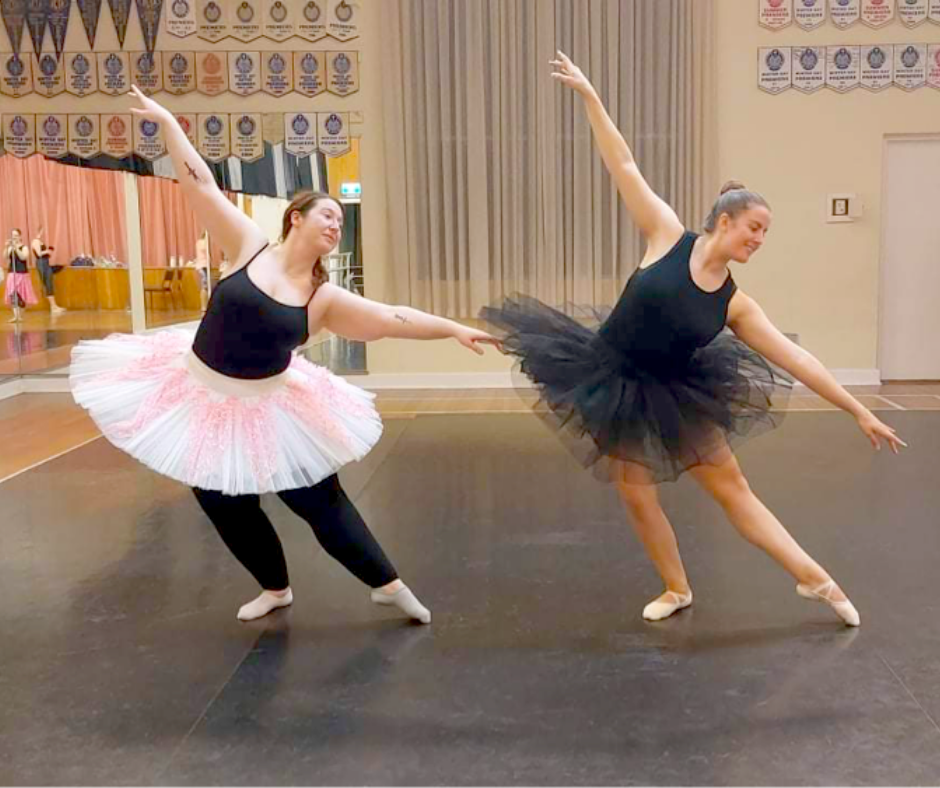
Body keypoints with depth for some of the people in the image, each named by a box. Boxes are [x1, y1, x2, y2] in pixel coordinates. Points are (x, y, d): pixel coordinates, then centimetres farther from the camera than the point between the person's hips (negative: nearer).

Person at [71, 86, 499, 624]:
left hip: (268, 409, 0)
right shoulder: (249, 246, -8)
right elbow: (201, 184, -8)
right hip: (205, 400, 0)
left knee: (321, 501, 3)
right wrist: (166, 121, -7)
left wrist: (454, 328, -18)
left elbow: (395, 318, -11)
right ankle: (276, 588, 35)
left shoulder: (324, 298, -6)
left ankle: (388, 584, 18)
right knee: (226, 506, 11)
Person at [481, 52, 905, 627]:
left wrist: (860, 412, -3)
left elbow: (797, 360, -4)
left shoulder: (735, 305, -7)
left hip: (674, 396, 2)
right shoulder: (669, 238, -12)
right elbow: (625, 168, -10)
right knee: (637, 494, 4)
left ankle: (814, 578, 17)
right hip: (613, 386, -2)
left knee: (733, 488, 6)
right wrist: (590, 95, -9)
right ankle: (678, 589, 25)